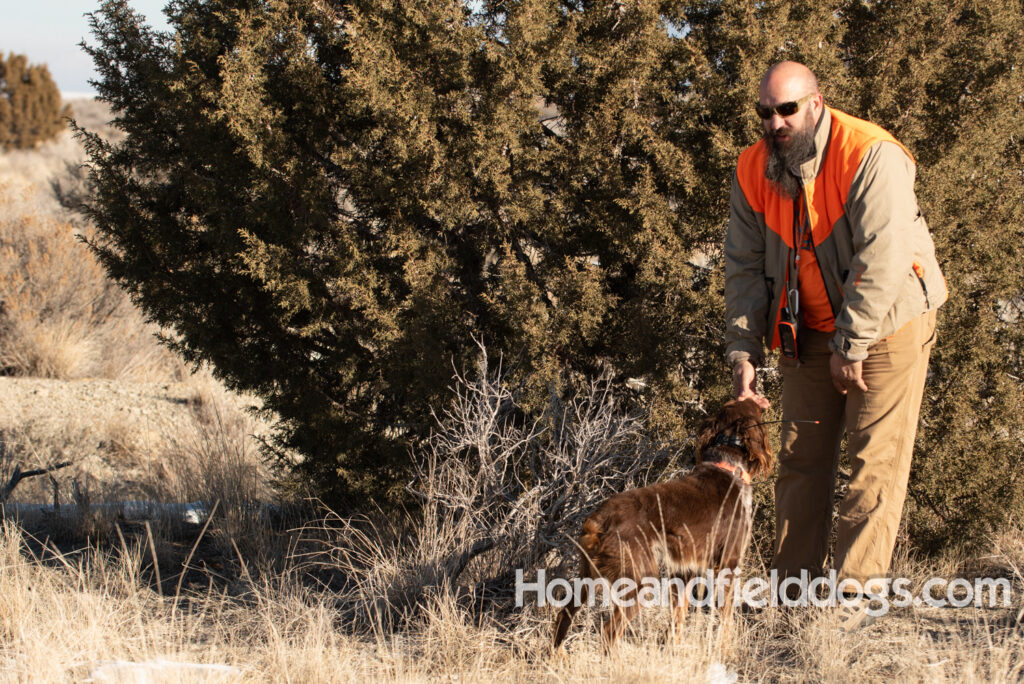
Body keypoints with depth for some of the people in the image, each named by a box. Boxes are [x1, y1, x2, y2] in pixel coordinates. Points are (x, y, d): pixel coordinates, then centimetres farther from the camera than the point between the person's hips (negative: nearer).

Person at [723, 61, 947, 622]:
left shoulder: (873, 157, -22)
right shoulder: (754, 171, -3)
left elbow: (881, 259, -25)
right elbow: (745, 265, 1)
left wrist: (852, 345, -23)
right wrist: (743, 350, -8)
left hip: (886, 322, -6)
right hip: (808, 331, 6)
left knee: (875, 460, -9)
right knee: (801, 457, 3)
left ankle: (855, 591, -11)